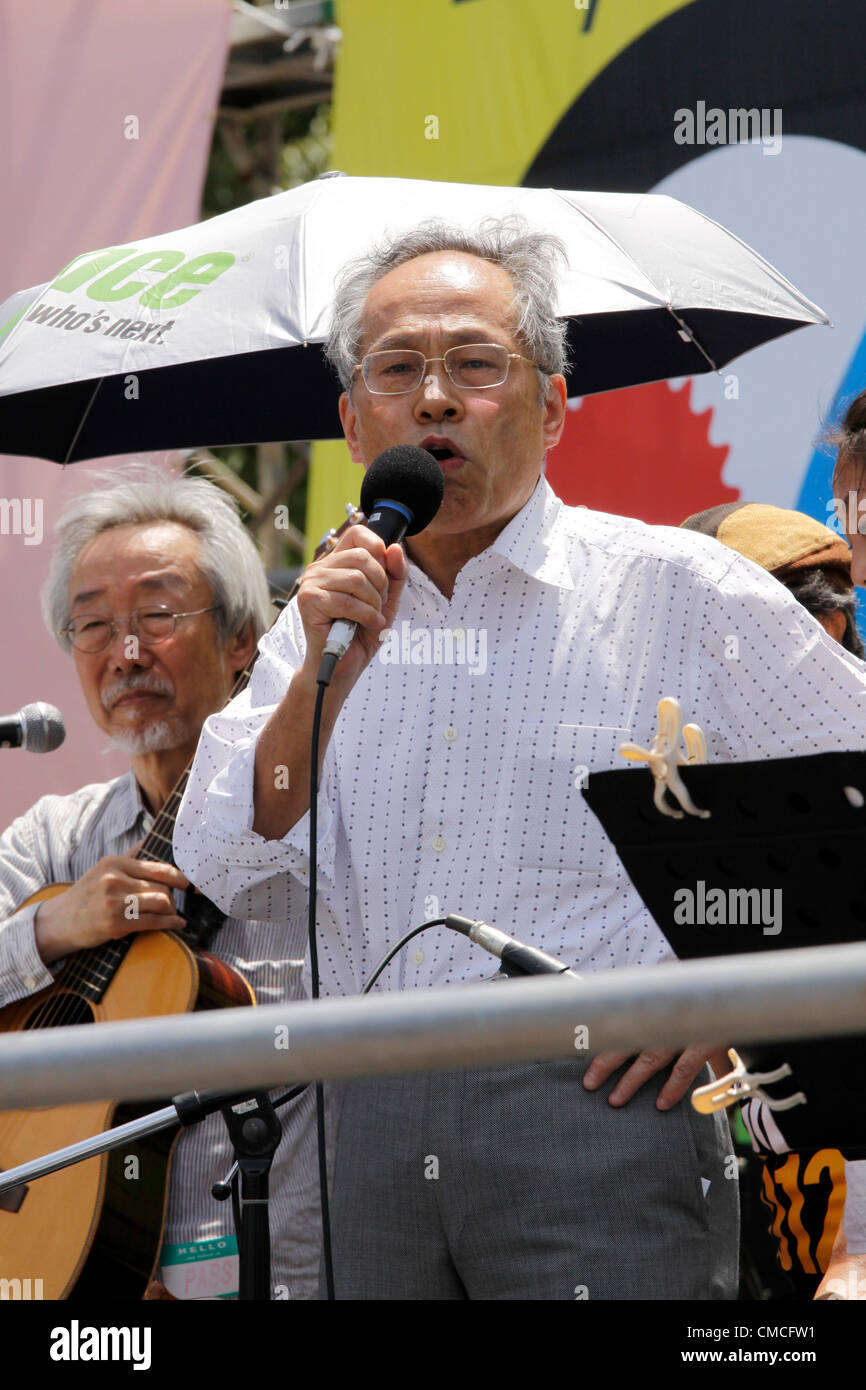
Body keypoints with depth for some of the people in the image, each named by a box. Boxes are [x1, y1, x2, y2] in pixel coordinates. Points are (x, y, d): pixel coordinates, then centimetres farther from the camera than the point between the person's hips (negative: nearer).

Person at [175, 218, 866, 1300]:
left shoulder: (677, 591, 1)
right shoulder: (329, 617, 13)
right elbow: (235, 881, 3)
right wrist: (326, 674, -8)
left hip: (599, 1113, -4)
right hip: (378, 1123, 4)